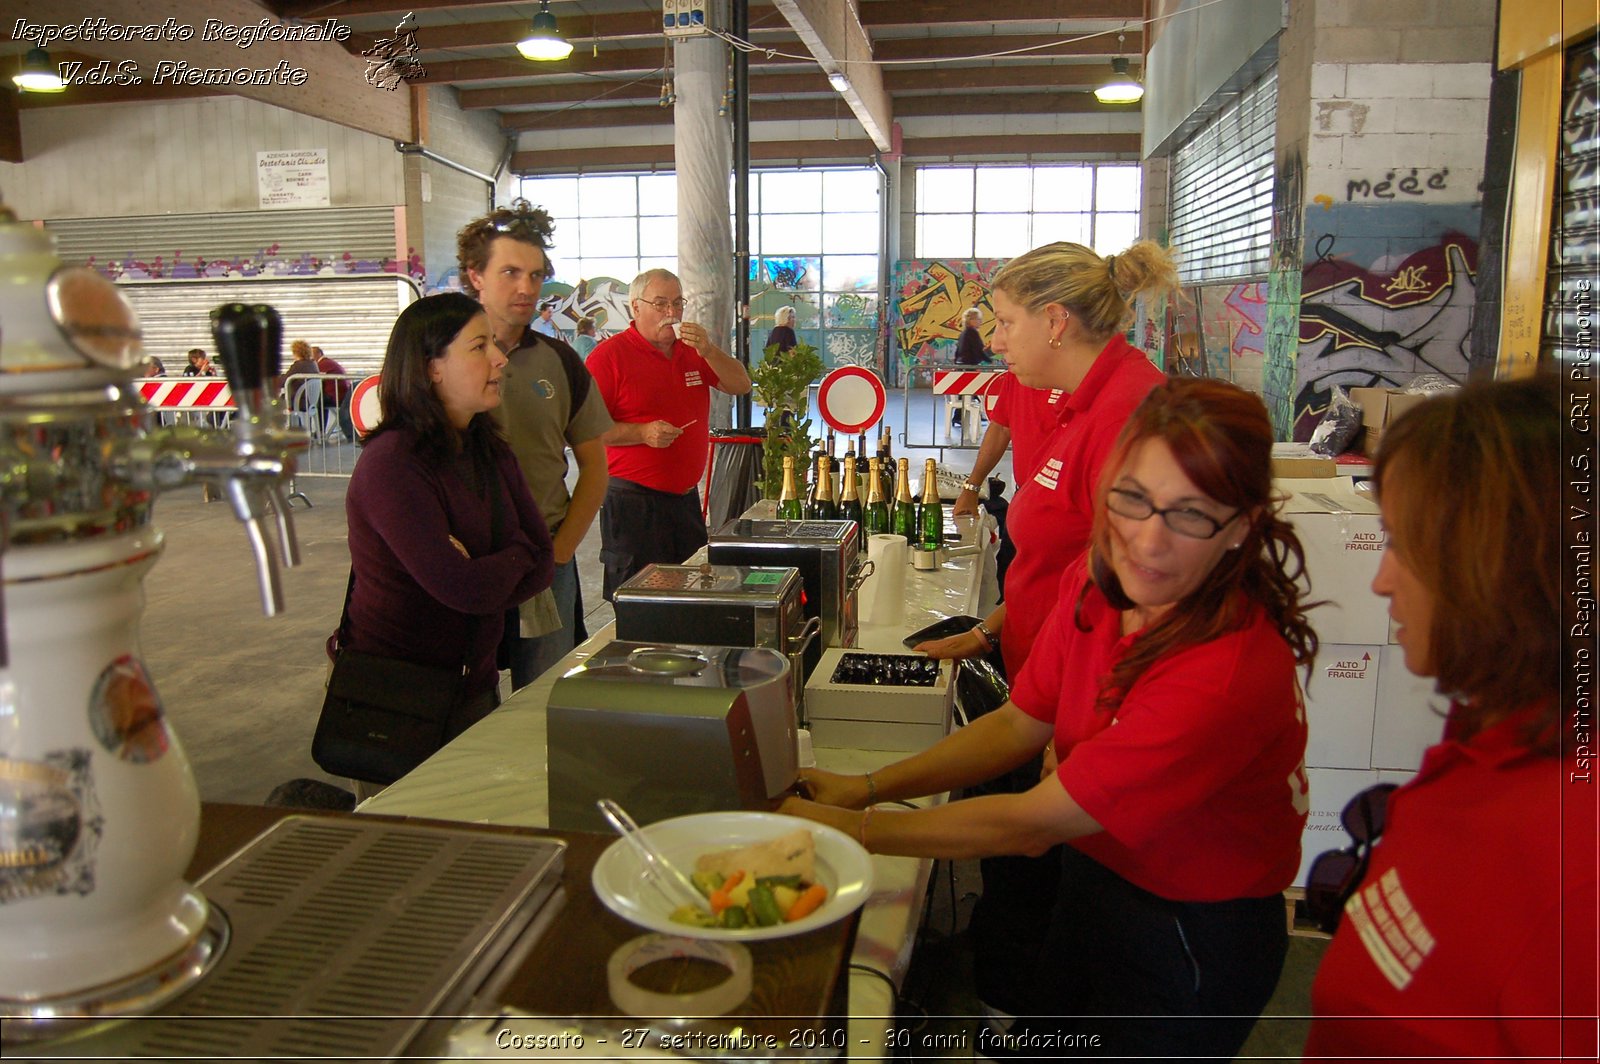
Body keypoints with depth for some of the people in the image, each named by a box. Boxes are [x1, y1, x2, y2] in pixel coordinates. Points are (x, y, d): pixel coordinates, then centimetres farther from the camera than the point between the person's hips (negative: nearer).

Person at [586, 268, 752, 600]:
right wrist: (643, 433, -22)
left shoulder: (692, 351, 13)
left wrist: (708, 350, -8)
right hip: (633, 502, -6)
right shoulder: (609, 354, -7)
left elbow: (741, 385, 7)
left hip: (687, 498, 6)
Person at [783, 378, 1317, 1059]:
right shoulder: (1097, 581, -12)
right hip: (1092, 885, 6)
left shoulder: (1229, 671, -35)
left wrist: (853, 829, -22)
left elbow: (1034, 824, -29)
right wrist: (868, 787, -9)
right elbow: (1021, 726, -1)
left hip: (1193, 944, -6)